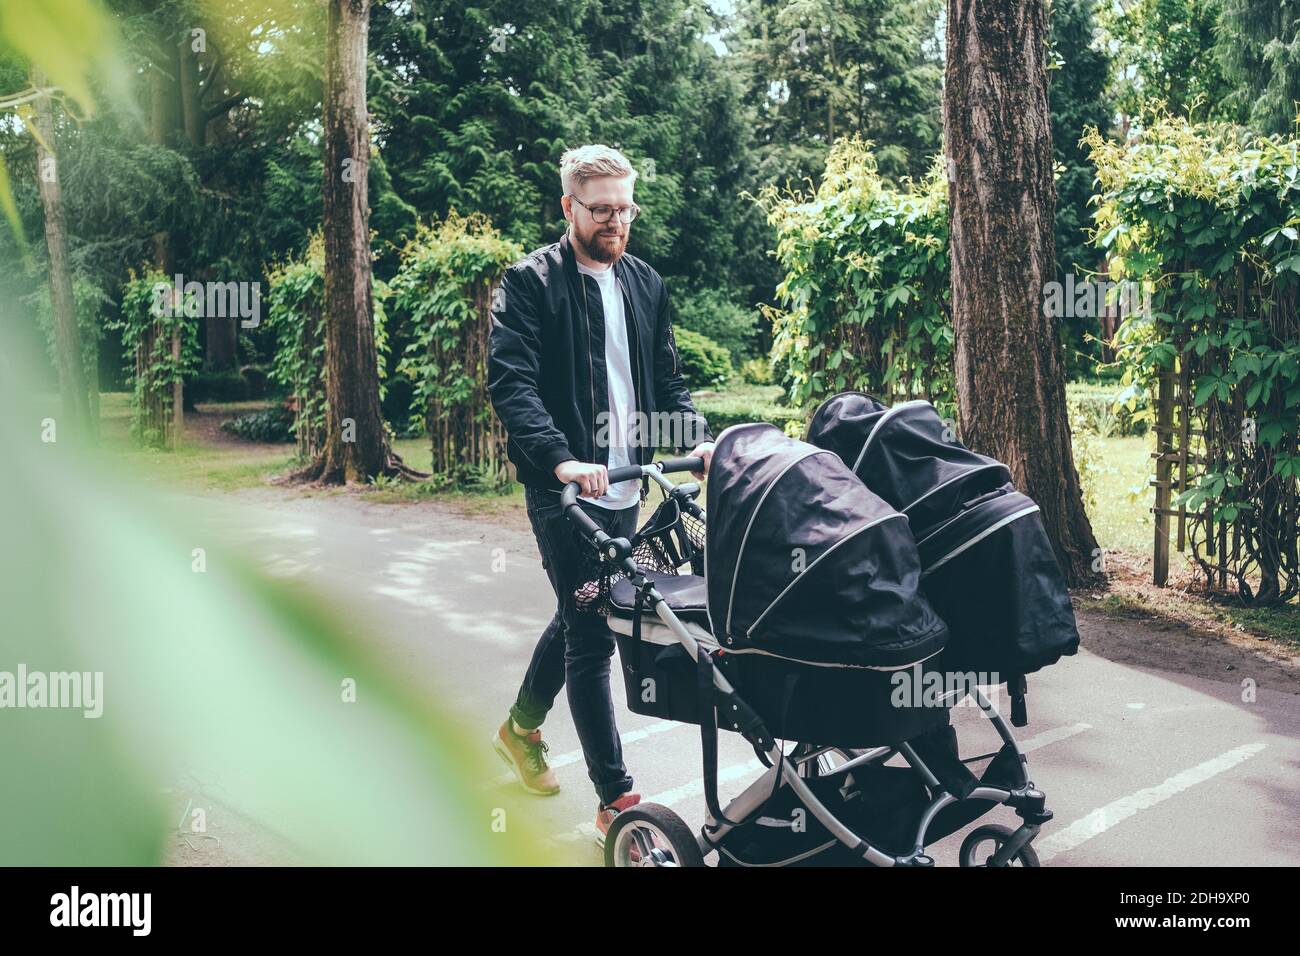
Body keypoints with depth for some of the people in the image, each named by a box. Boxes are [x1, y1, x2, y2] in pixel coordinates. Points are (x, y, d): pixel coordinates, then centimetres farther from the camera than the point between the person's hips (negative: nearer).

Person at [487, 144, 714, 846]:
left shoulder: (644, 283, 12)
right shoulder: (531, 281, -7)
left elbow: (666, 378, 13)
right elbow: (511, 382, -18)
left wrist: (698, 439, -6)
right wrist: (562, 458, -32)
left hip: (623, 484, 7)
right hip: (562, 489, -6)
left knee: (579, 616, 20)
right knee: (593, 635, -6)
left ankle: (521, 727, 44)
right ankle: (616, 801, 1)